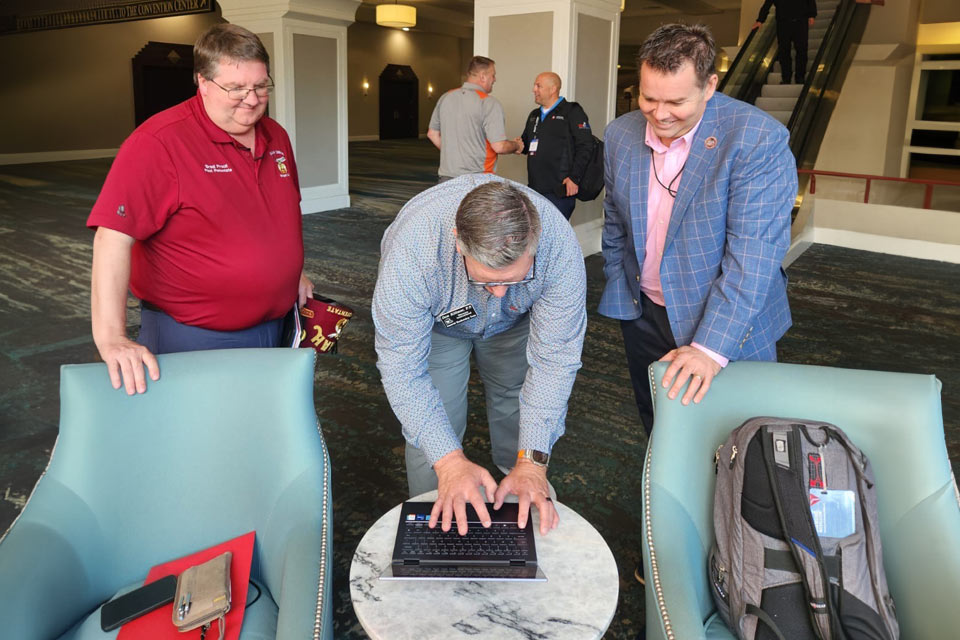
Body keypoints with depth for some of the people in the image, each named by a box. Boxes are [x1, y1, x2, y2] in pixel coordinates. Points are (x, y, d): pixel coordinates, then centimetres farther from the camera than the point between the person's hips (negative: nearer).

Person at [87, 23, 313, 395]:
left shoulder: (276, 137, 4)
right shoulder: (158, 142, -19)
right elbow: (114, 237, -25)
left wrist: (294, 272, 15)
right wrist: (111, 337, -31)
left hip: (274, 326, 7)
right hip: (194, 339, -6)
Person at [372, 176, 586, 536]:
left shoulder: (559, 245, -39)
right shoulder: (411, 249, -44)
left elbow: (555, 358, -31)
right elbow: (402, 368, -36)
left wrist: (532, 461, -35)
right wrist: (450, 461, -42)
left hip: (514, 324, 2)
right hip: (434, 321, -1)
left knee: (521, 417, 8)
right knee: (432, 431, -7)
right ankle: (435, 525, 20)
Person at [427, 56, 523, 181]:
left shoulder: (445, 97, 7)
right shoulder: (489, 103, -12)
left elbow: (432, 134, 16)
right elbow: (499, 146, -15)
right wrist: (516, 145, 5)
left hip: (446, 176, 6)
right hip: (477, 180, -6)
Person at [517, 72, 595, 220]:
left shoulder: (572, 112, 0)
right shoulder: (534, 115, 22)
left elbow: (585, 146, -7)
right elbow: (526, 140, 34)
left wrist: (574, 178, -13)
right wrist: (521, 146, 7)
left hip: (560, 191, -7)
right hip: (535, 188, 7)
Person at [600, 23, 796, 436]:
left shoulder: (760, 139, -20)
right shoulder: (620, 135, -2)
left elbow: (752, 256, -24)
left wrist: (711, 347, -29)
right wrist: (618, 296, 11)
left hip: (727, 326, -4)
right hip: (644, 316, 5)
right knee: (658, 437, 20)